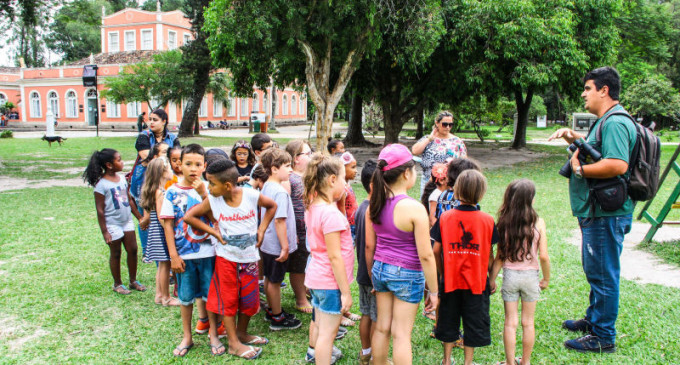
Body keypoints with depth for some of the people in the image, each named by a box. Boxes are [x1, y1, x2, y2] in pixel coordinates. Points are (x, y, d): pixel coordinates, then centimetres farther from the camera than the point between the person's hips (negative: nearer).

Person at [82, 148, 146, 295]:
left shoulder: (122, 179, 4)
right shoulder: (101, 184, -16)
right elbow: (100, 210, -15)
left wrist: (140, 217, 15)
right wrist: (104, 231, -15)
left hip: (127, 221, 6)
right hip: (112, 225, -6)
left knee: (132, 250, 9)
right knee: (115, 254, 8)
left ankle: (133, 281, 25)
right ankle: (117, 284, 24)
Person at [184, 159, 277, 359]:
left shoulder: (251, 195, -13)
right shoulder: (212, 201, -12)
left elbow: (272, 206, 4)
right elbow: (189, 216, -3)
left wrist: (261, 229, -4)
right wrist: (213, 231, -11)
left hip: (249, 258, 1)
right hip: (226, 258, -1)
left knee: (249, 300, 13)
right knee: (229, 300, 7)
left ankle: (241, 333, 35)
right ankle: (234, 343, 20)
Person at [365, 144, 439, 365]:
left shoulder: (374, 204, -2)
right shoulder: (414, 208, -20)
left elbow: (369, 246, 7)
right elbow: (425, 255, -16)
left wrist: (372, 276, 19)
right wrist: (433, 291, -7)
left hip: (380, 269, 6)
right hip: (407, 274, -5)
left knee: (382, 328, 18)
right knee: (401, 334, 6)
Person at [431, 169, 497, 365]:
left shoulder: (445, 217, -8)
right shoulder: (487, 220, -11)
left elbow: (436, 251, -5)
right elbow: (489, 255, -6)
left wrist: (442, 274, 8)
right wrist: (491, 279, 7)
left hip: (450, 280, 1)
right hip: (477, 281, -1)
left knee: (448, 319, 17)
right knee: (473, 323, 13)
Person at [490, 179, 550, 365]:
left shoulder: (505, 223, -9)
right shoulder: (538, 222, -13)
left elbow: (500, 256, -5)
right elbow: (543, 256, -12)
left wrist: (492, 279, 6)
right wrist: (546, 279, 3)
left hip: (510, 275, 1)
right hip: (530, 275, 0)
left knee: (510, 323, 10)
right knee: (528, 322, 14)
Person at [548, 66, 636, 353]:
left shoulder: (615, 123, -19)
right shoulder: (605, 121, 17)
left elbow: (618, 165, -33)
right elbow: (592, 146, 36)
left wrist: (579, 169, -20)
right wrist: (572, 136, 16)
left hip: (607, 214, -11)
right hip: (597, 212, 11)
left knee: (603, 274, -1)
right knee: (595, 271, 23)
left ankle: (603, 337, 10)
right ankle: (593, 319, 39)